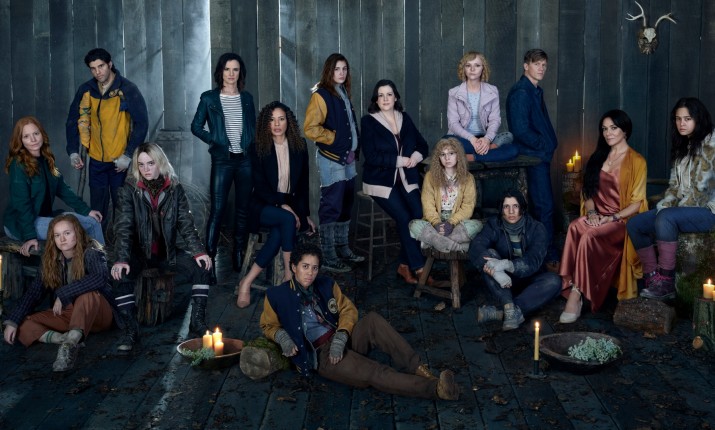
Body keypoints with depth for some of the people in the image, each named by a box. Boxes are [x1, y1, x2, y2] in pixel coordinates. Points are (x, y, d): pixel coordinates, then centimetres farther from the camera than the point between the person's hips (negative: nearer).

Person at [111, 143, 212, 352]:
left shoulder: (175, 188, -1)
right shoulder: (129, 190, -6)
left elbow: (186, 223, -2)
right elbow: (123, 227, -14)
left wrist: (198, 252, -16)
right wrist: (121, 259, -28)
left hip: (168, 251, 2)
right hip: (139, 251, -2)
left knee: (201, 267, -19)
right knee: (121, 276, -31)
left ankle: (197, 321, -6)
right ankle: (130, 331, -20)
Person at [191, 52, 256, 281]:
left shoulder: (247, 98, 10)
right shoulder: (209, 98, 1)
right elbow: (196, 127, 3)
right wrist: (216, 140, -6)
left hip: (246, 159, 3)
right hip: (222, 160, -3)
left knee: (243, 209, 8)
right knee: (218, 210, -7)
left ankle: (239, 254, 19)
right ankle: (209, 258, -3)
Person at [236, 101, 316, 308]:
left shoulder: (299, 147, 6)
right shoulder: (258, 149, -3)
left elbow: (303, 183, 13)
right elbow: (260, 187, -7)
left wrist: (306, 214, 10)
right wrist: (282, 205, -19)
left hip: (292, 205, 2)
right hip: (265, 206, -2)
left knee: (279, 234, -32)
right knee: (288, 220, -35)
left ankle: (247, 282, -30)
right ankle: (289, 275, -28)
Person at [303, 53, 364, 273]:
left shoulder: (343, 93, 16)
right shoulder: (321, 95, -11)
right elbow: (310, 128, -18)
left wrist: (354, 146, 12)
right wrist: (334, 138, -13)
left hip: (347, 158, 9)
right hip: (332, 159, -9)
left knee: (345, 205, 14)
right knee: (331, 207, -6)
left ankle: (342, 248, 26)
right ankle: (329, 258, -1)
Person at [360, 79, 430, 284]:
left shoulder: (405, 118, 12)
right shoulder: (368, 121, -2)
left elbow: (422, 144, 15)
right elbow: (371, 156, -11)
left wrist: (417, 155, -8)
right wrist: (400, 160, -15)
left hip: (406, 179, 4)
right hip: (381, 180, -4)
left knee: (419, 215, -20)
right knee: (404, 217, -22)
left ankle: (404, 265, -6)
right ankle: (418, 267, -8)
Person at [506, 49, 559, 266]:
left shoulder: (536, 91, 16)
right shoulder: (521, 93, -15)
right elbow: (521, 130, -22)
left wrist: (550, 143, 8)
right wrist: (544, 145, -11)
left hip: (541, 155, 10)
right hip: (533, 156, -10)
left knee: (541, 205, 14)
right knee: (545, 206, -6)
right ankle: (549, 256, 1)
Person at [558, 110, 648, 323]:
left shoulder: (637, 161, 0)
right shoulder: (599, 157, 17)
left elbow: (636, 203, -4)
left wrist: (612, 218, -17)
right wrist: (592, 212, -5)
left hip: (622, 221, -4)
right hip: (598, 218, 4)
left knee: (589, 236, -35)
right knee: (575, 227, -32)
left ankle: (576, 292, -32)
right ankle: (573, 289, -38)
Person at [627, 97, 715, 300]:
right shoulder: (682, 146, 15)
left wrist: (671, 210, -15)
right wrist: (664, 205, -4)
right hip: (683, 209, 9)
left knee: (666, 218, -36)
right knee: (634, 224, -7)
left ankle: (666, 284, -30)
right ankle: (654, 281, -11)